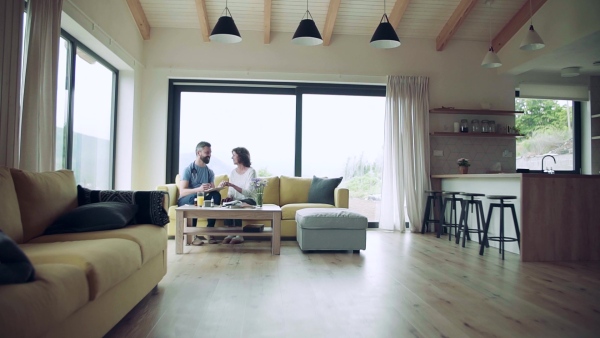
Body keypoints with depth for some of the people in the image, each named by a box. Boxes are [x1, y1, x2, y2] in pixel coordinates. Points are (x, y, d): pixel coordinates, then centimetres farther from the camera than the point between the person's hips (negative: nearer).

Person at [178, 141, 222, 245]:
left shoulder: (210, 172, 9)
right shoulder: (188, 169, -9)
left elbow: (213, 190, 2)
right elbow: (182, 192, -21)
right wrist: (198, 189, -39)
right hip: (186, 201, -4)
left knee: (216, 194, -26)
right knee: (195, 196, -38)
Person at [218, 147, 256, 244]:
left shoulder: (251, 171, -7)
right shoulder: (233, 172, 11)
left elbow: (248, 192, -19)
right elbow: (230, 191, 11)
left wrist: (231, 185, -29)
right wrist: (228, 196, -13)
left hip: (248, 201, -4)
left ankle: (239, 236, -26)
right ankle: (230, 234, -26)